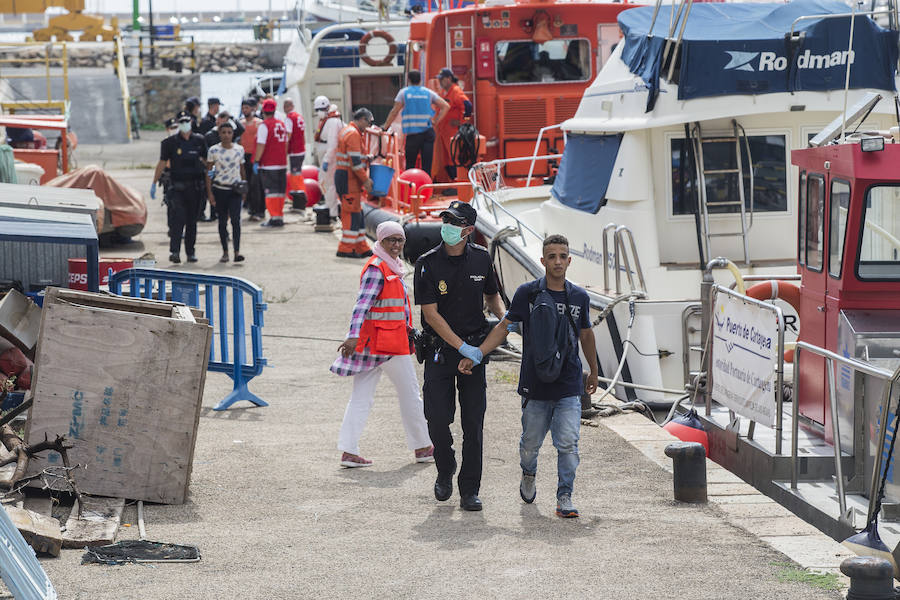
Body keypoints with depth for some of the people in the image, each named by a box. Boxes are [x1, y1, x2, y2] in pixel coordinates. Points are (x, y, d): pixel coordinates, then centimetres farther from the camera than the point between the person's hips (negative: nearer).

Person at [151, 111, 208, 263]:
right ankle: (174, 251, -19)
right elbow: (162, 163, 4)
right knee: (178, 218, -15)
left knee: (192, 220, 8)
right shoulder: (170, 142, 1)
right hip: (178, 186, -3)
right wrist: (154, 183, 2)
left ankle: (190, 252, 15)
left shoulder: (199, 141, 8)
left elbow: (205, 160, 16)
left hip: (195, 186, 3)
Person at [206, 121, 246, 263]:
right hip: (219, 189, 0)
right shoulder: (214, 150, -2)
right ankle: (225, 252, 17)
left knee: (235, 220, -13)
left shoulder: (239, 150, 4)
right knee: (222, 221, 8)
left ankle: (237, 252, -19)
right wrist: (210, 193, -4)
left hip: (235, 189, 0)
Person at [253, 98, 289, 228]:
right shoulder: (282, 124, 11)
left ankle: (274, 218, -8)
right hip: (282, 163, 6)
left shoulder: (264, 125, -11)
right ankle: (280, 217, 13)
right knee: (280, 191, 10)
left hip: (268, 165, -6)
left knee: (270, 191, -4)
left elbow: (261, 145, -15)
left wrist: (256, 161, -10)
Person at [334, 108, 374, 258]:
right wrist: (365, 179, -16)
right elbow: (355, 161, -21)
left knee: (357, 213, 13)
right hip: (349, 178, -11)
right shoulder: (353, 134, -16)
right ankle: (345, 249, -6)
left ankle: (361, 248, 17)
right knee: (352, 214, -7)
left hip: (342, 176, 11)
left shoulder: (347, 131, 18)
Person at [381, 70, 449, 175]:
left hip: (412, 133, -1)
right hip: (428, 131, 2)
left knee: (410, 164, 5)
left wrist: (385, 126, 9)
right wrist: (436, 121, 6)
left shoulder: (404, 92, 3)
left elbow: (394, 111, 0)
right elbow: (446, 106, 4)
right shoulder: (428, 93, 9)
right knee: (427, 165, 0)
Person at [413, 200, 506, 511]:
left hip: (475, 348, 2)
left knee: (473, 424, -1)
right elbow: (431, 314, -12)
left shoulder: (480, 258, 2)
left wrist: (504, 316, -3)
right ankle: (445, 471, 23)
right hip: (440, 349, -2)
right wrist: (462, 347, -19)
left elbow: (492, 295, 19)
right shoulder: (428, 263, -8)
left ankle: (470, 491, 4)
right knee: (438, 419, -6)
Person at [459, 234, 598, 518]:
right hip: (535, 385, -1)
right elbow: (504, 327, 2)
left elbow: (586, 335, 19)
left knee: (568, 444, -8)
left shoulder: (580, 297, 5)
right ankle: (528, 476, 40)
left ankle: (564, 498, 0)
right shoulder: (527, 293, -3)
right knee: (531, 442, 10)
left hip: (569, 387, 1)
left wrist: (593, 372, 29)